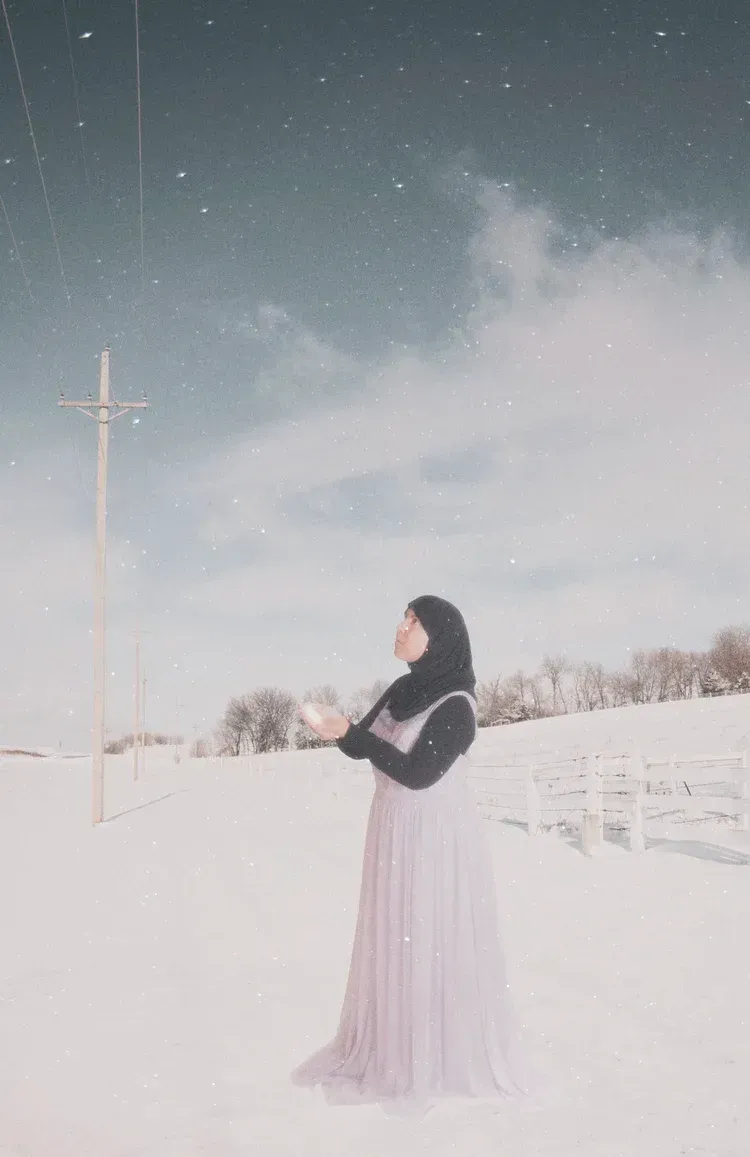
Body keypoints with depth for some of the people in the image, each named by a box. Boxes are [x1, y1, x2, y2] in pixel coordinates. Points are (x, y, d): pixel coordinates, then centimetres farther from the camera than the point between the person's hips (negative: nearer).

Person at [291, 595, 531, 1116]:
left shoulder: (456, 706, -17)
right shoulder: (404, 689, 6)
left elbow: (417, 773, -22)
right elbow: (362, 744, 7)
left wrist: (351, 733, -18)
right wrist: (339, 731, -15)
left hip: (436, 835, -8)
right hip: (395, 830, 8)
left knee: (436, 943, 1)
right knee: (395, 939, 13)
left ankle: (447, 1058, 14)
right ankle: (394, 1047, 25)